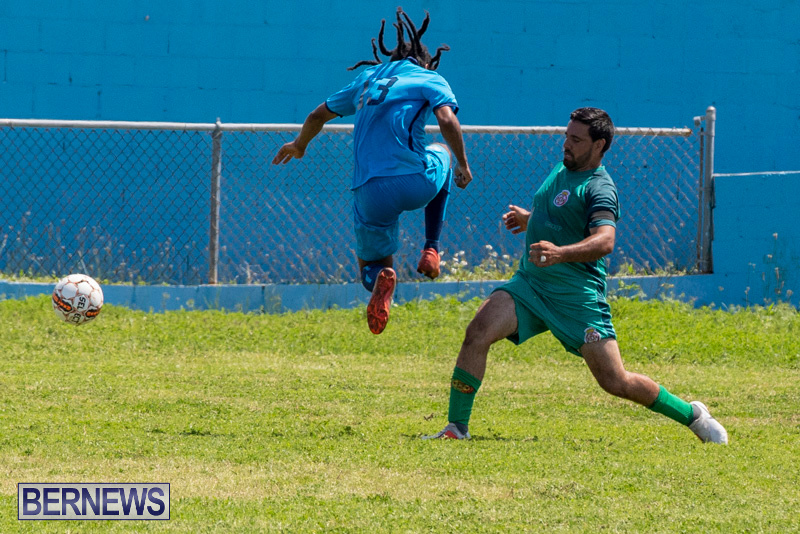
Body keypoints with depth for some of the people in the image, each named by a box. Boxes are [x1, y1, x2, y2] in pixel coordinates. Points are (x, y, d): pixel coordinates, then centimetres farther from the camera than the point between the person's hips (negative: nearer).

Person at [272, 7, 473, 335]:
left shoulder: (366, 80, 23)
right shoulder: (429, 79, 10)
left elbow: (319, 114, 35)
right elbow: (447, 119, -10)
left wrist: (298, 145, 53)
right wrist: (463, 165, 1)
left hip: (370, 194, 2)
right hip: (416, 184, -2)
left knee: (370, 268, 21)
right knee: (443, 154, 34)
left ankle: (380, 275, -21)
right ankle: (431, 250, 20)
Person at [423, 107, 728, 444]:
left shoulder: (599, 188, -12)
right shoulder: (561, 171, 13)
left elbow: (605, 241, -31)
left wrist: (559, 253, -47)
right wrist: (528, 219, 17)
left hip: (577, 296, -7)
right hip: (530, 284, 7)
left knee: (615, 382, -5)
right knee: (477, 333, -18)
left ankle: (692, 415, 17)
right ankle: (457, 428, -13)